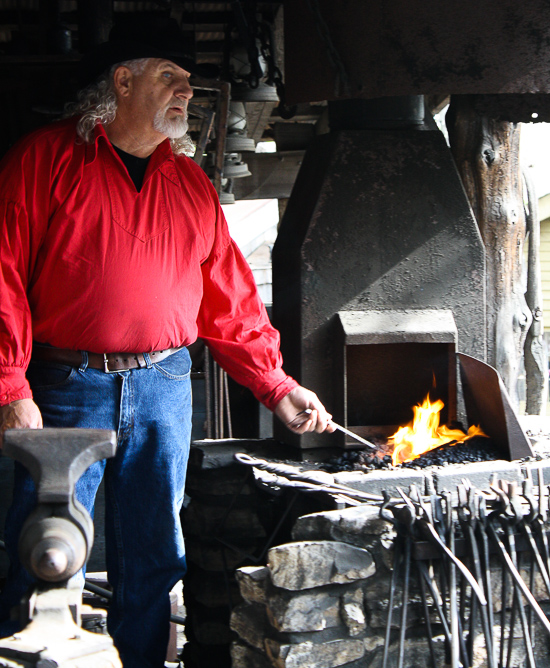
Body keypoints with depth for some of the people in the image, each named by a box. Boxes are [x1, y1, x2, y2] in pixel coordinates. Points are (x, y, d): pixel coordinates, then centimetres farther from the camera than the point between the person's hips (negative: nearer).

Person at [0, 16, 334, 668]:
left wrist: (276, 386, 8)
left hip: (164, 393, 5)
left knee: (154, 566, 8)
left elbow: (231, 301, 16)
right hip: (67, 390, -4)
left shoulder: (191, 184, 15)